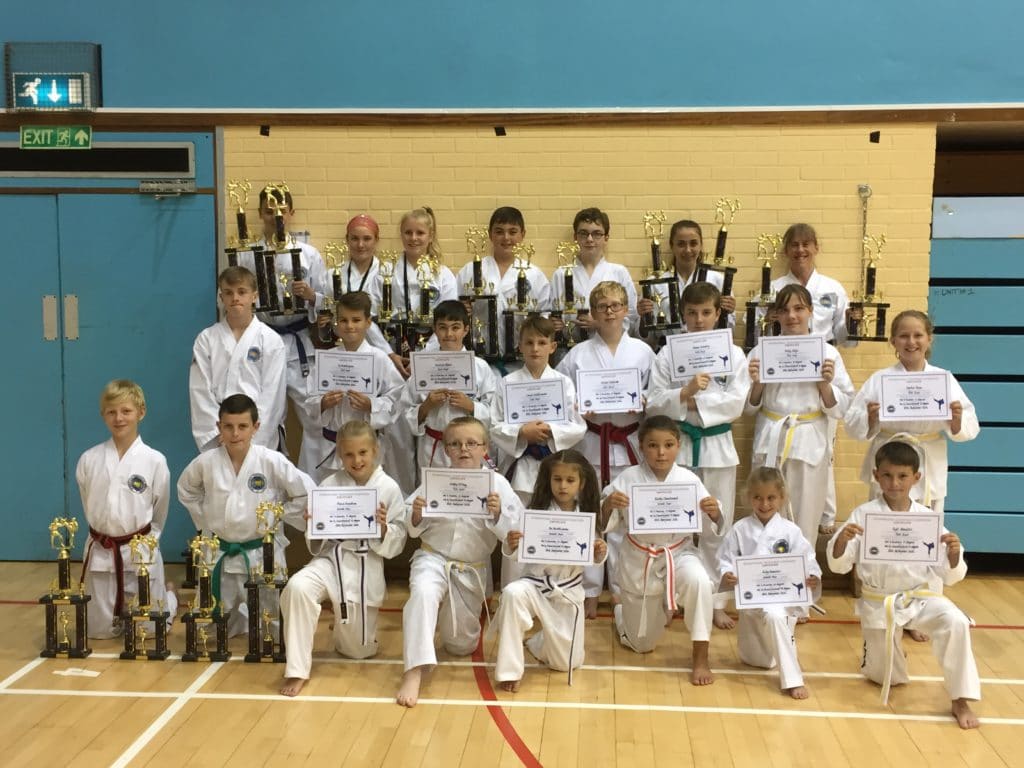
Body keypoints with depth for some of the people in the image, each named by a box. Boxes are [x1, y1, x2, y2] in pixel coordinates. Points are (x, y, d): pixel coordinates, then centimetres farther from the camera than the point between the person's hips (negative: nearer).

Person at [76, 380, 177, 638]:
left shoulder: (155, 461, -8)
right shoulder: (89, 460, -2)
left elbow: (159, 512, 4)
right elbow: (89, 506, 12)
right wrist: (105, 535, 12)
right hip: (101, 553, 2)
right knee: (101, 630, 8)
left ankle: (168, 596, 35)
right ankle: (123, 606, 40)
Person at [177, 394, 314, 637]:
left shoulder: (272, 461, -15)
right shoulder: (205, 462, -7)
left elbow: (306, 492, -9)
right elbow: (186, 490, 13)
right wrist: (205, 521, 6)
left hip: (262, 552, -2)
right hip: (220, 554, 2)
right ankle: (239, 618, 46)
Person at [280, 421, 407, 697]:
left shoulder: (389, 488, -6)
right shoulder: (329, 486, -2)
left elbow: (397, 543, -2)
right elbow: (316, 541, 3)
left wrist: (383, 529, -22)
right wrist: (313, 526, -18)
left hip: (366, 567, 0)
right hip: (332, 558, 0)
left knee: (359, 649, 8)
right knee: (297, 588, -33)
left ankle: (348, 629, 47)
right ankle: (297, 670, -19)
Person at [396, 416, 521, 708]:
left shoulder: (497, 483, -10)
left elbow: (515, 531, -13)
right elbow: (415, 530, -2)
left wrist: (497, 514, -30)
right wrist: (417, 516, -23)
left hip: (471, 571, 1)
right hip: (433, 559, -1)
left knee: (461, 645, 13)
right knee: (424, 593, -37)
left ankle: (450, 615, 48)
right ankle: (414, 673, -33)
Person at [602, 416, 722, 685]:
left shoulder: (689, 480, -10)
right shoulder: (628, 479, -13)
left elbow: (708, 527, -7)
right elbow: (605, 522, -11)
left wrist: (713, 513, -30)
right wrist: (608, 504, -33)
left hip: (678, 554, 0)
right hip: (639, 561, 0)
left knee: (698, 581, -37)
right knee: (642, 645, 11)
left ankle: (701, 659, -17)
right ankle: (623, 614, 49)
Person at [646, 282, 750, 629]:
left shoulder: (733, 354, 1)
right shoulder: (668, 354, 1)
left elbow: (735, 403, -8)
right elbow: (653, 403, -5)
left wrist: (693, 404, -14)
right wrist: (685, 392, -21)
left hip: (717, 447, 0)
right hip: (677, 445, 0)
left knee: (717, 528, 7)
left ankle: (716, 602, 20)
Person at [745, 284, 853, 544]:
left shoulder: (828, 353, 1)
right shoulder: (761, 352, 3)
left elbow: (841, 409, 2)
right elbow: (749, 407, 6)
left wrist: (825, 384, -14)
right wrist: (757, 383, -12)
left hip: (810, 444, 0)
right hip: (771, 441, 1)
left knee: (805, 523, 7)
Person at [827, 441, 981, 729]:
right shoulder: (863, 515, -11)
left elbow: (949, 576, -6)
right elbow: (839, 565, -10)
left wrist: (954, 554, -27)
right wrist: (841, 540, -30)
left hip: (919, 597, 0)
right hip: (878, 603, 0)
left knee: (955, 623, -30)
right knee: (887, 677, 11)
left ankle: (960, 700, -11)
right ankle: (883, 650, 48)